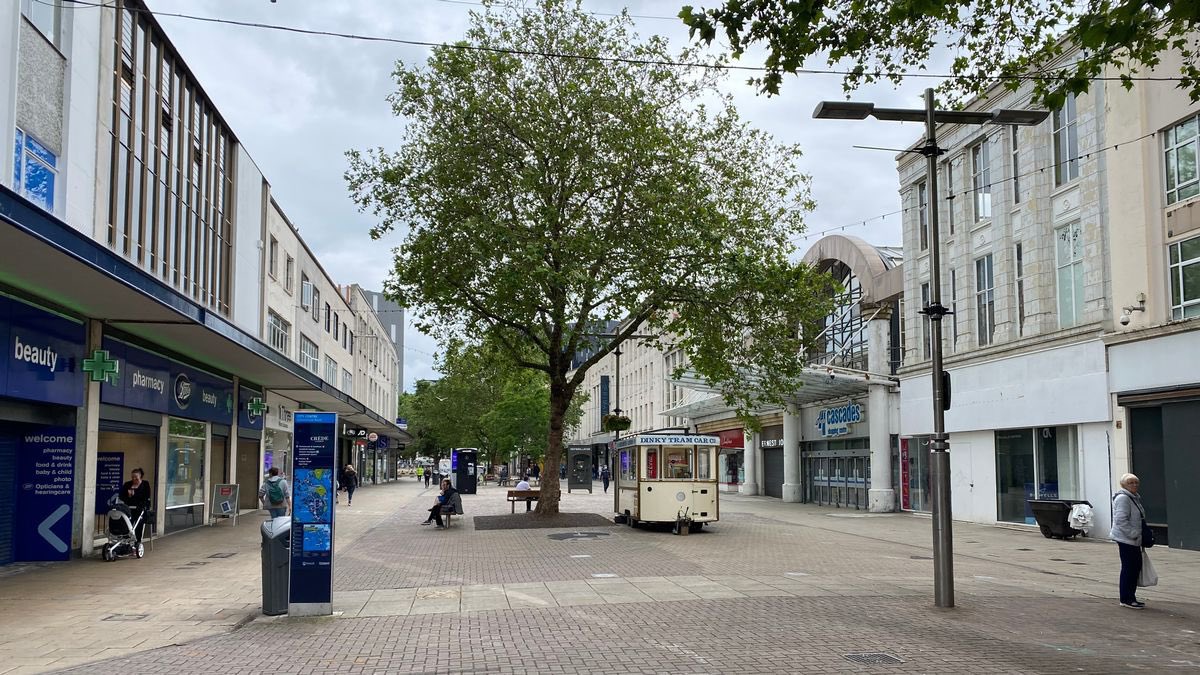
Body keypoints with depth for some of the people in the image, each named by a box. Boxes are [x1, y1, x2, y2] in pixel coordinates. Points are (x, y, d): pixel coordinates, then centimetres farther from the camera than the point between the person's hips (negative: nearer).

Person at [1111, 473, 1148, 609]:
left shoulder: (1135, 498, 17)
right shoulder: (1122, 498, -16)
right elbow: (1121, 520, -22)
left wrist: (1137, 534, 16)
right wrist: (1134, 534, -22)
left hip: (1134, 539, 10)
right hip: (1125, 539, -10)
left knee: (1136, 566, 12)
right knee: (1128, 568, -6)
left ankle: (1131, 597, 21)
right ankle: (1126, 599, 1)